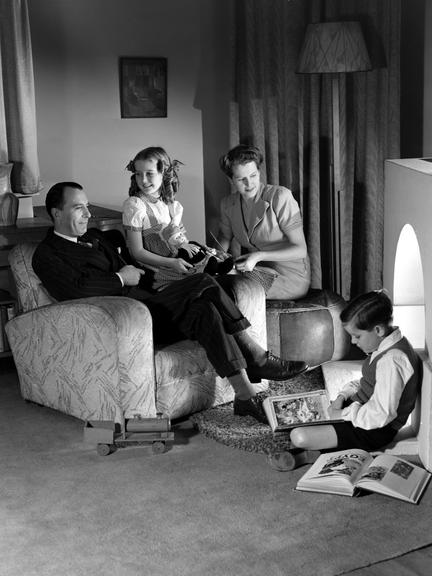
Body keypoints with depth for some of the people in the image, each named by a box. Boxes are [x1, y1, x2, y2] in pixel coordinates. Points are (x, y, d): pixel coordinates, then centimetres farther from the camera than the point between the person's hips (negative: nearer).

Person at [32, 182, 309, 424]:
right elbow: (76, 289, -17)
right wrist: (121, 279, -7)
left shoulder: (95, 237, 27)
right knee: (203, 284, -23)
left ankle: (247, 395, -27)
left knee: (204, 310, -22)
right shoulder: (47, 254, 2)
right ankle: (258, 359, -19)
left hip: (149, 309, 8)